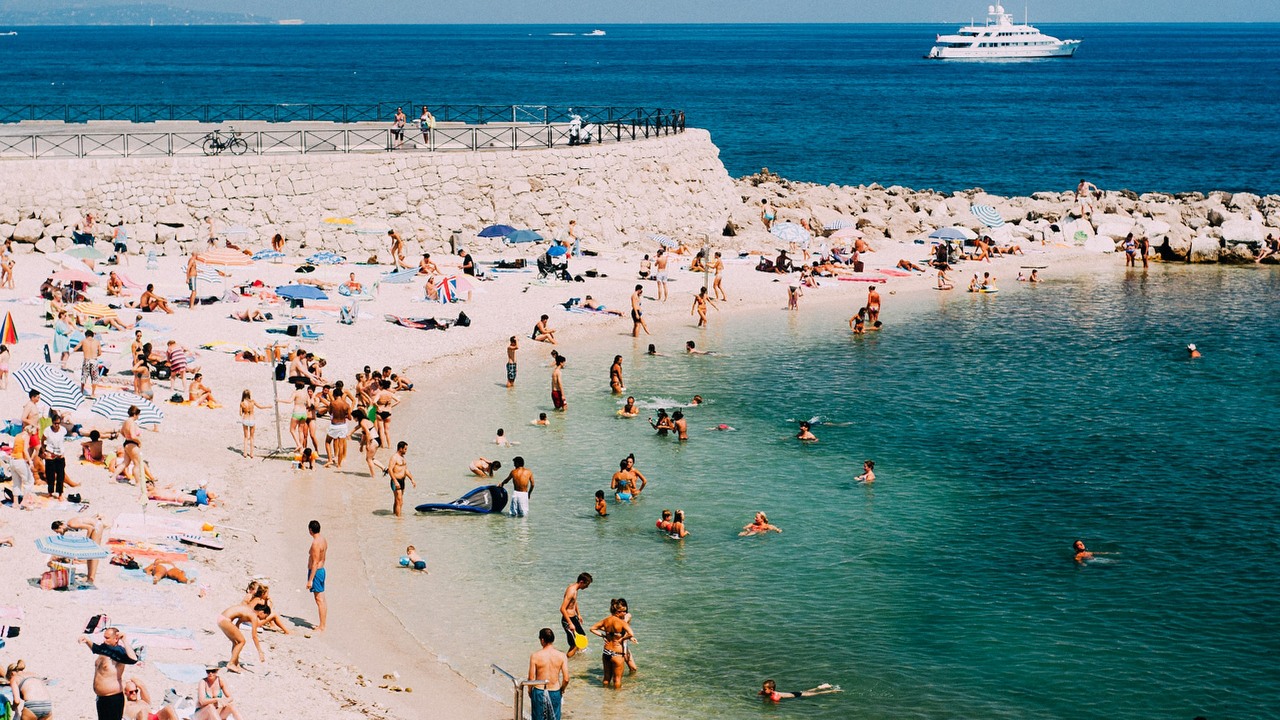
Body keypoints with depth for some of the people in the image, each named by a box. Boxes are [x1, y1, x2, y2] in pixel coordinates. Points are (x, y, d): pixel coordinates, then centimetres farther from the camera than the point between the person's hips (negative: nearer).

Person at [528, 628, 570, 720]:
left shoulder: (535, 656, -12)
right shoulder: (562, 656, -9)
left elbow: (531, 679, -9)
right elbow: (566, 679, -10)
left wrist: (530, 691, 10)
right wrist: (562, 689, 10)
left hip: (539, 692, -1)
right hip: (555, 692, 1)